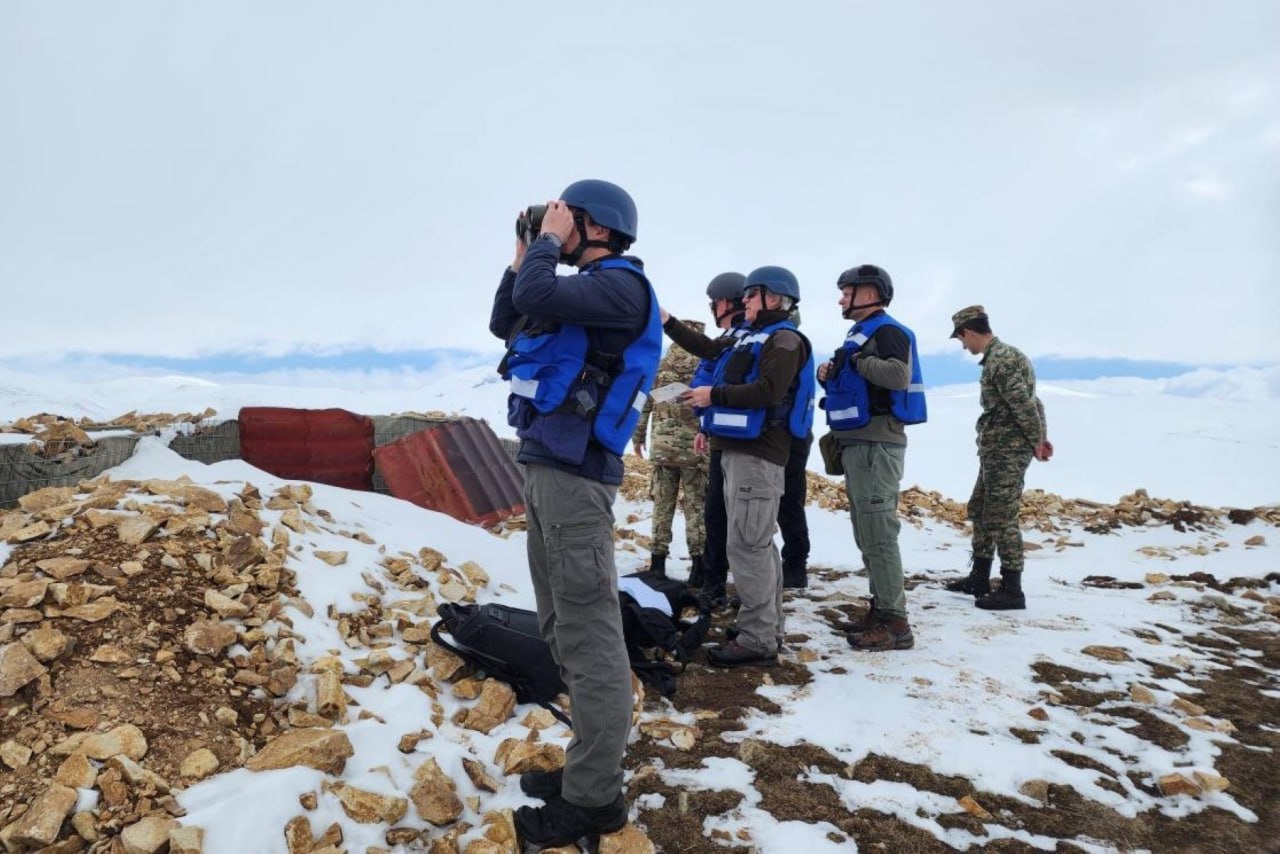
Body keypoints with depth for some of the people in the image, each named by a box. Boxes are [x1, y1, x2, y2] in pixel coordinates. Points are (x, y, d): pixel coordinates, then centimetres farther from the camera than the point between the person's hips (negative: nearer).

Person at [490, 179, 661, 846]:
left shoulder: (623, 284, -8)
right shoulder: (583, 289, 20)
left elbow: (536, 299, -22)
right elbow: (504, 322, 27)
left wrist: (548, 242, -4)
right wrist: (525, 254, 18)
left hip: (574, 473, -10)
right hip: (544, 468, 10)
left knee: (588, 634, -6)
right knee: (562, 629, 14)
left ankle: (594, 798, 3)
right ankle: (589, 767, 25)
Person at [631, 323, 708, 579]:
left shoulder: (658, 366, 7)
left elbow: (642, 403, 7)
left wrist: (637, 436, 15)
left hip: (662, 446, 3)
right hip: (695, 446, -3)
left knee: (662, 505, 9)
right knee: (696, 506, 3)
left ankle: (658, 560, 12)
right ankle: (698, 562, 4)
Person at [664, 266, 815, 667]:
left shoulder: (785, 340, -8)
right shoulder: (748, 338, 20)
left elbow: (769, 391, -21)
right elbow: (707, 348, 31)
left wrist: (714, 395, -14)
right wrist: (667, 322, 29)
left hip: (758, 453, -10)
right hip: (740, 450, 10)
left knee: (747, 545, -12)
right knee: (757, 544, 13)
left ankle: (757, 640, -7)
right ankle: (768, 629, 22)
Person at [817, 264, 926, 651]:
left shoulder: (886, 331, -10)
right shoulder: (863, 333, 21)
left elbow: (898, 375, -27)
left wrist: (856, 361, -17)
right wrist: (832, 376, 7)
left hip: (875, 444, -11)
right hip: (859, 444, 11)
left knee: (878, 533, -10)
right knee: (867, 533, 13)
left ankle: (895, 622, -5)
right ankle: (882, 609, 21)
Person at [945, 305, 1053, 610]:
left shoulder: (1000, 361, -18)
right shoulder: (1004, 355, 15)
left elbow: (1025, 405, -22)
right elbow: (1031, 401, 17)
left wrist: (1036, 442, -11)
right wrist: (1042, 437, 13)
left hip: (1007, 451, -11)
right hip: (996, 451, 11)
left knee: (1001, 519, -5)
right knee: (979, 510, 17)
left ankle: (1012, 591, 3)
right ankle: (979, 578, 27)